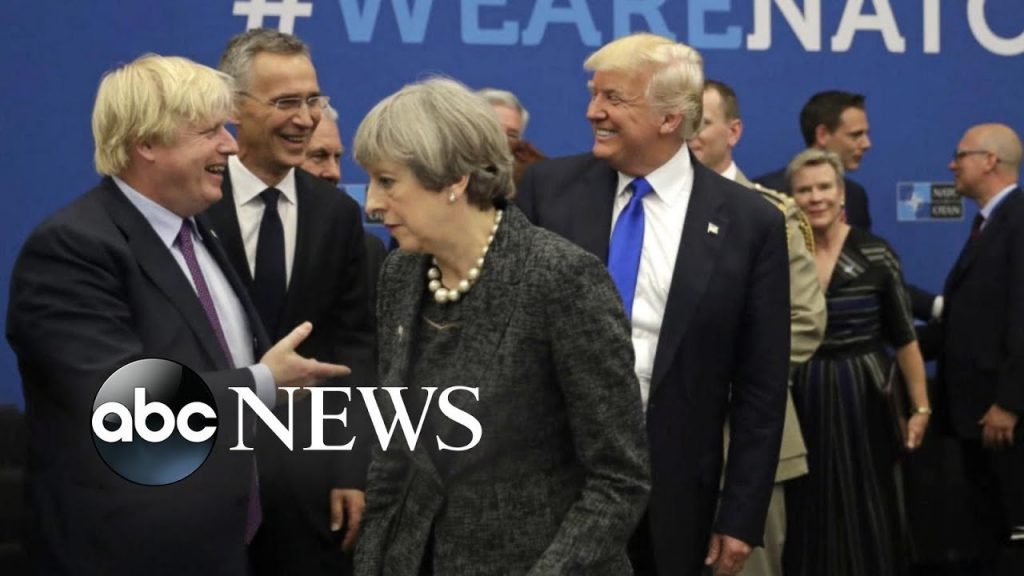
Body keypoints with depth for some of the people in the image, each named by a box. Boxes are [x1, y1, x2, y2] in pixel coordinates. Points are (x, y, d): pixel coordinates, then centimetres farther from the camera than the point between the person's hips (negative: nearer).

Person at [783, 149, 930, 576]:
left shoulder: (875, 255, -6)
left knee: (866, 511, 6)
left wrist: (921, 408, -4)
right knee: (811, 513, 10)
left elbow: (904, 337, -3)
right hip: (802, 400, 2)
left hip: (863, 397, -2)